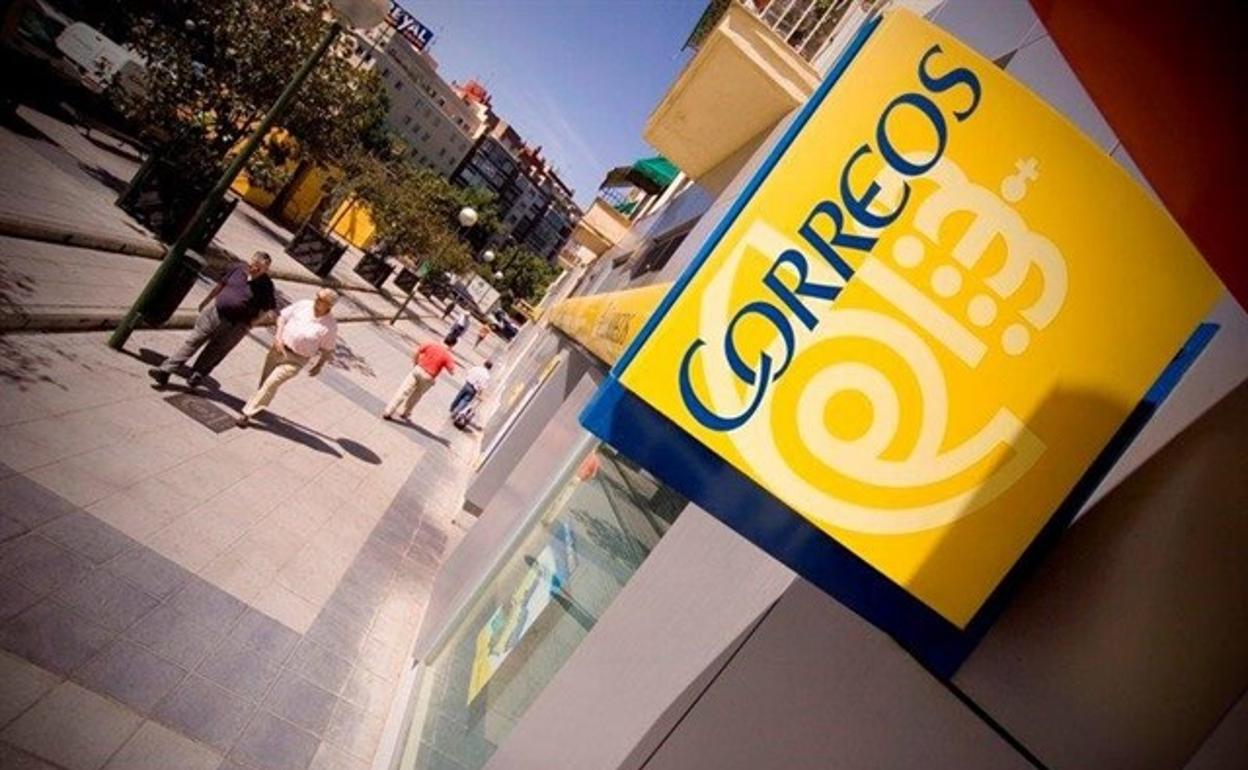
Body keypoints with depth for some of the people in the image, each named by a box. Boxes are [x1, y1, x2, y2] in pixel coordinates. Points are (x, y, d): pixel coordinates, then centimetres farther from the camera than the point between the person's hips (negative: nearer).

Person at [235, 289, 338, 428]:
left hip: (295, 360, -5)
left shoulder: (330, 326, -18)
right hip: (279, 348, 5)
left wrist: (319, 365, -13)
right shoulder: (304, 304, -9)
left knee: (272, 382, -14)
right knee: (265, 379, 19)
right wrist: (278, 336, -9)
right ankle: (257, 406, 45)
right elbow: (283, 317, 2)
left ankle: (248, 413, -4)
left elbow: (328, 349, -6)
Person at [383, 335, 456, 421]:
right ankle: (404, 413, 36)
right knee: (416, 395, 22)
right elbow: (452, 371, -11)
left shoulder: (431, 344, 3)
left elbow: (416, 353, 2)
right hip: (428, 378, -2)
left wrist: (415, 365, 16)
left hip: (418, 370, 2)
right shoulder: (448, 356, -7)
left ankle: (388, 412, 5)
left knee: (403, 391, 5)